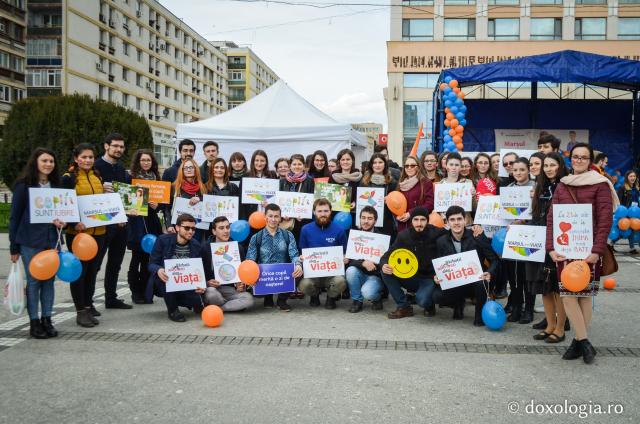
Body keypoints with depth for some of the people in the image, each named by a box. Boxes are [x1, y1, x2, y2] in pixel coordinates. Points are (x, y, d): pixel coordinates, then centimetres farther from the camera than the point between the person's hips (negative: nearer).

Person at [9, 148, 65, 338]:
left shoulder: (56, 185, 10)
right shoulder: (24, 185, -3)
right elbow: (14, 216, -2)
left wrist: (61, 221, -6)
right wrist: (14, 247, -4)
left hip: (51, 240, 4)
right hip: (30, 242, -4)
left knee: (49, 280, 6)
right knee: (33, 281, 1)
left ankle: (47, 320, 15)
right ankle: (34, 322, 10)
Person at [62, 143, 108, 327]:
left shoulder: (97, 176, 13)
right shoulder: (69, 178, -5)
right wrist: (73, 223, -22)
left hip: (98, 231, 6)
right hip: (78, 232, -6)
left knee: (93, 269, 13)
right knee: (80, 270, 0)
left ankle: (88, 304, 26)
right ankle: (81, 311, 7)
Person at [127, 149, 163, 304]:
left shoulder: (156, 178, 11)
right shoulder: (131, 177, 0)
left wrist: (156, 206, -7)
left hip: (152, 222, 3)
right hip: (136, 223, -3)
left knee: (148, 258, 5)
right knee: (137, 258, 0)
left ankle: (145, 291, 15)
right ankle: (136, 292, 9)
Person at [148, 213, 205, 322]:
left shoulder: (196, 246, -3)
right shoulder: (163, 240, -9)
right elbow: (152, 264, -10)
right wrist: (158, 270, -35)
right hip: (164, 285, -1)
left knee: (197, 301, -28)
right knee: (163, 273, -35)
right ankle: (172, 310, -11)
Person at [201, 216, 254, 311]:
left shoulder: (238, 248, 9)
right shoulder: (205, 248, 0)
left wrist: (241, 285, -8)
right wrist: (207, 283, -20)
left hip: (231, 289, 3)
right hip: (212, 288, -2)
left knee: (248, 298, -26)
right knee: (211, 293, -38)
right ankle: (235, 306, -10)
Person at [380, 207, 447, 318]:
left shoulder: (436, 233, -14)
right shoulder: (403, 235, -7)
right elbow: (386, 256, -7)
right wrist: (384, 265, -28)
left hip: (429, 278, -3)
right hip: (410, 277, 4)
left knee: (422, 299, -33)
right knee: (386, 273, -21)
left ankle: (429, 305, 8)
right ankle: (404, 307, -6)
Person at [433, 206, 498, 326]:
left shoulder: (477, 237, -8)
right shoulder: (442, 241, -1)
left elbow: (494, 260, -8)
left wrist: (489, 273, -28)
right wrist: (437, 277, -15)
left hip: (475, 281, -2)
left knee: (481, 283, -37)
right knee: (437, 296, -25)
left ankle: (480, 313, -5)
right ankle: (458, 304, 13)